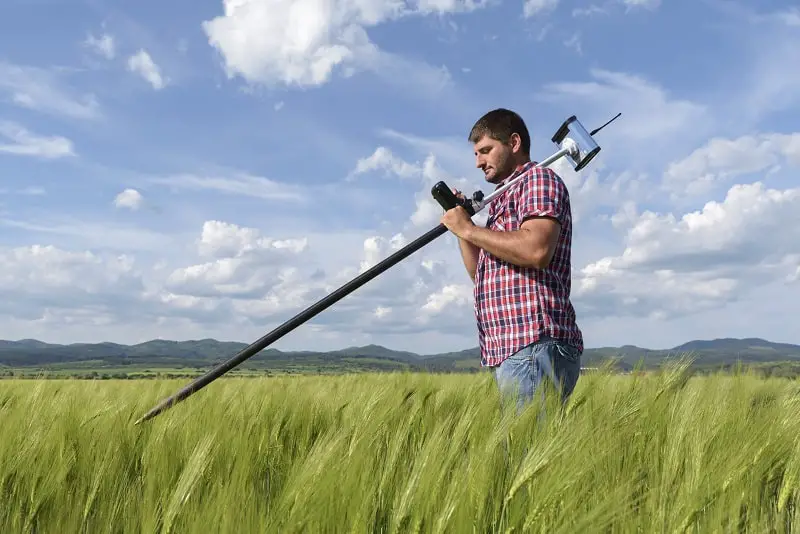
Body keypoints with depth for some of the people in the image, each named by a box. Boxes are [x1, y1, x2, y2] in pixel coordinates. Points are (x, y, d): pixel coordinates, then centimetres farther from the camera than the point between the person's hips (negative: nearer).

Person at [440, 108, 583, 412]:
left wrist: (468, 228, -9)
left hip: (535, 346, -9)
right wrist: (460, 223, 16)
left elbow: (537, 250, -20)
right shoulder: (504, 198, 26)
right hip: (510, 351, 9)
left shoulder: (539, 179, -1)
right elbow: (480, 272, 27)